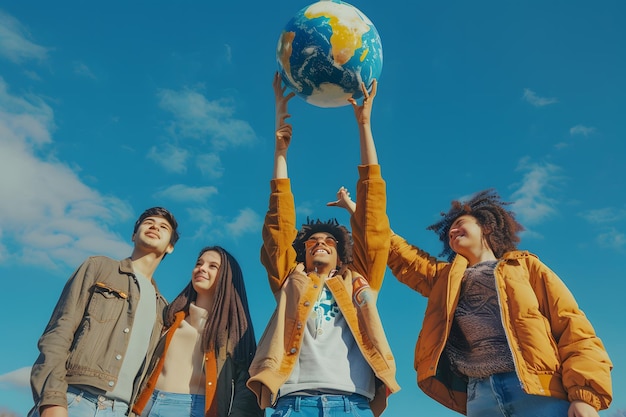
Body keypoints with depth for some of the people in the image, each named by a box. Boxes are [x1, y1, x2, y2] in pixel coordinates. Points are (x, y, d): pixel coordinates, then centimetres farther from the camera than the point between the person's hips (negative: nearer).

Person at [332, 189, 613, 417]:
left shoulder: (525, 266, 14)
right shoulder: (445, 276, 25)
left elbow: (573, 327, 5)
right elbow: (398, 252, 30)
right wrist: (356, 210, 31)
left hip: (540, 391, -3)